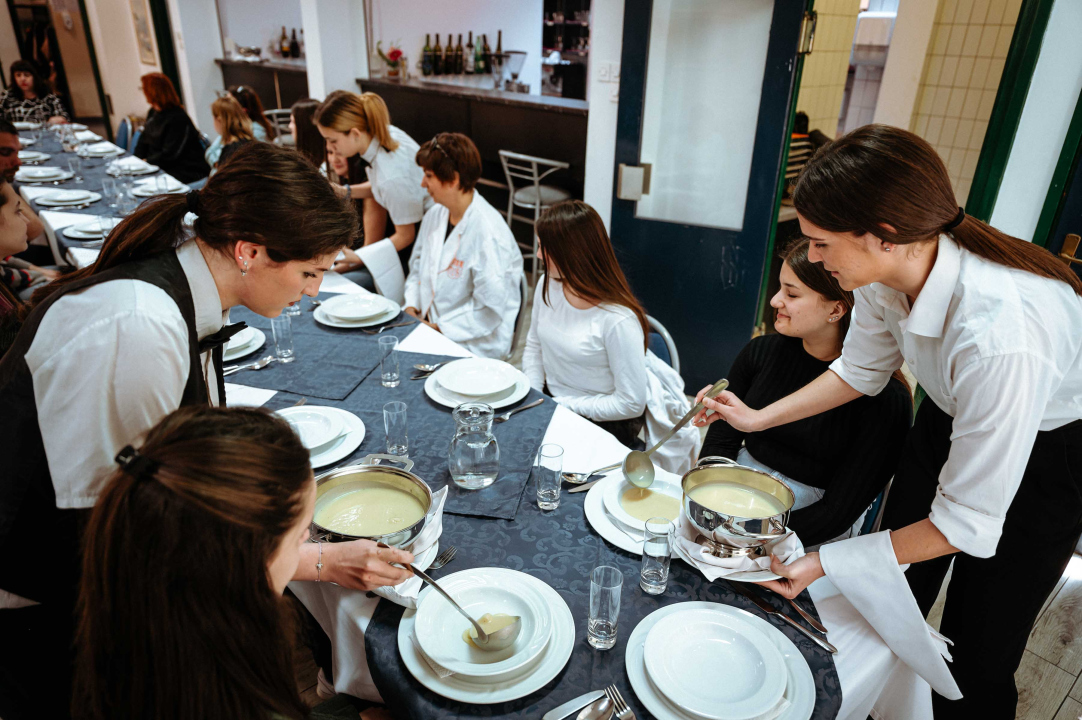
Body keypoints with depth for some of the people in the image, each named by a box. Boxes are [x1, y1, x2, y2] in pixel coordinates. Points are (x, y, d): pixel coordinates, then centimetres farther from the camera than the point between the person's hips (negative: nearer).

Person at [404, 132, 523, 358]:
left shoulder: (488, 233, -22)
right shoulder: (435, 215, 5)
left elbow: (490, 309, -21)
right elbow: (418, 265, 19)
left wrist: (439, 328, -17)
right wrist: (411, 306, 2)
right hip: (426, 322, 8)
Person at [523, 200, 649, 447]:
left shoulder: (618, 320, -24)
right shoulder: (547, 285, -2)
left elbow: (632, 404, -20)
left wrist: (560, 406, -17)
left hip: (602, 426, -7)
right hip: (549, 403, 7)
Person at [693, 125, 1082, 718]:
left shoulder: (1000, 338, -43)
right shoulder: (887, 273, -21)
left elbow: (968, 522, -32)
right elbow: (862, 369, 1)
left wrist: (827, 563, -25)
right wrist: (759, 417, -3)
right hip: (949, 418, 6)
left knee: (977, 661, 5)